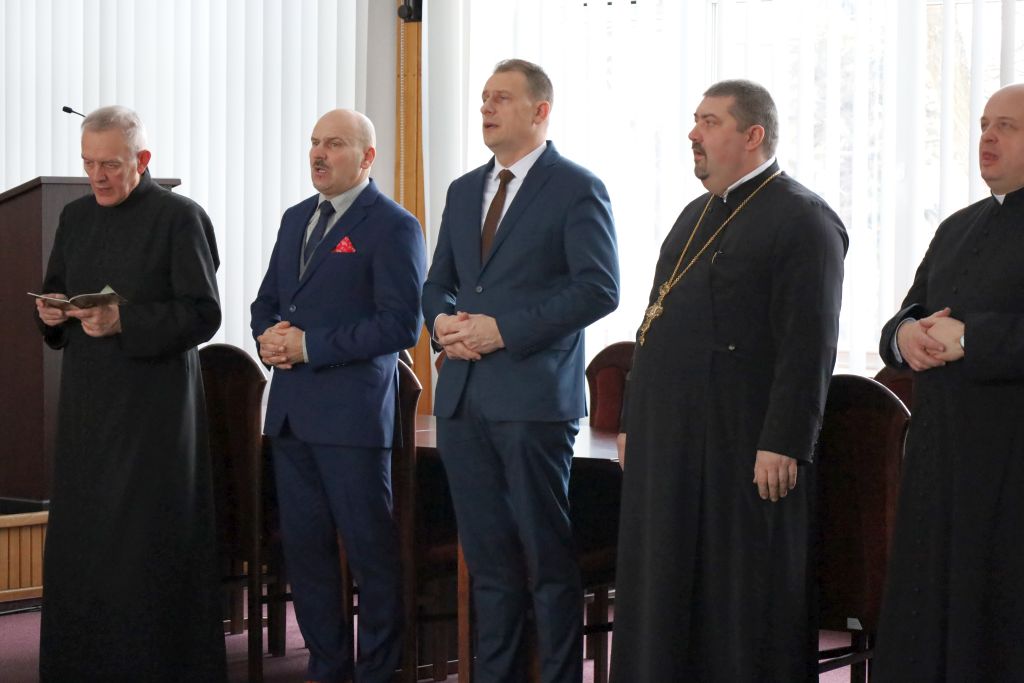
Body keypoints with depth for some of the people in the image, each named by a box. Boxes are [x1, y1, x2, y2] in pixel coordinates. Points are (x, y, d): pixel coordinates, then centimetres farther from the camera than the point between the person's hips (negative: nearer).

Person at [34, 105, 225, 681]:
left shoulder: (181, 218, -6)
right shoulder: (77, 217, 14)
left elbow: (203, 314, -10)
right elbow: (55, 289, 22)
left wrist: (124, 322, -21)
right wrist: (51, 312, -1)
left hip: (154, 406, -6)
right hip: (88, 402, 6)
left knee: (148, 542, -4)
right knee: (80, 541, 6)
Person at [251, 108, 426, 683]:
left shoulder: (394, 226, -7)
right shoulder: (297, 219, 17)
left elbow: (402, 324, -15)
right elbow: (267, 300, 24)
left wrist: (309, 345, -16)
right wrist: (269, 335, -1)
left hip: (353, 414, -7)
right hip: (292, 413, 7)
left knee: (372, 549, 0)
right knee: (304, 547, 11)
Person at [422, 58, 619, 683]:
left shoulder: (576, 189, -4)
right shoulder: (465, 191, 17)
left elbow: (599, 288, -12)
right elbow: (438, 281, 23)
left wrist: (504, 328, -16)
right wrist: (443, 320, -1)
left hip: (533, 396, -6)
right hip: (464, 396, 6)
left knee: (548, 554, -1)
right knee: (488, 553, 11)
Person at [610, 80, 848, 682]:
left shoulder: (801, 220, -9)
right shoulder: (697, 216, 19)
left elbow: (809, 346, -17)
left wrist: (782, 447, -22)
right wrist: (634, 423, 19)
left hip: (743, 451, -8)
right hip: (669, 444, 9)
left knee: (745, 609, -1)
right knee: (666, 596, 12)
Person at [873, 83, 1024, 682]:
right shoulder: (958, 228, 19)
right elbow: (910, 313, 19)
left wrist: (969, 338, -17)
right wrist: (906, 334, -3)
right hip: (940, 450, 8)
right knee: (929, 616, 9)